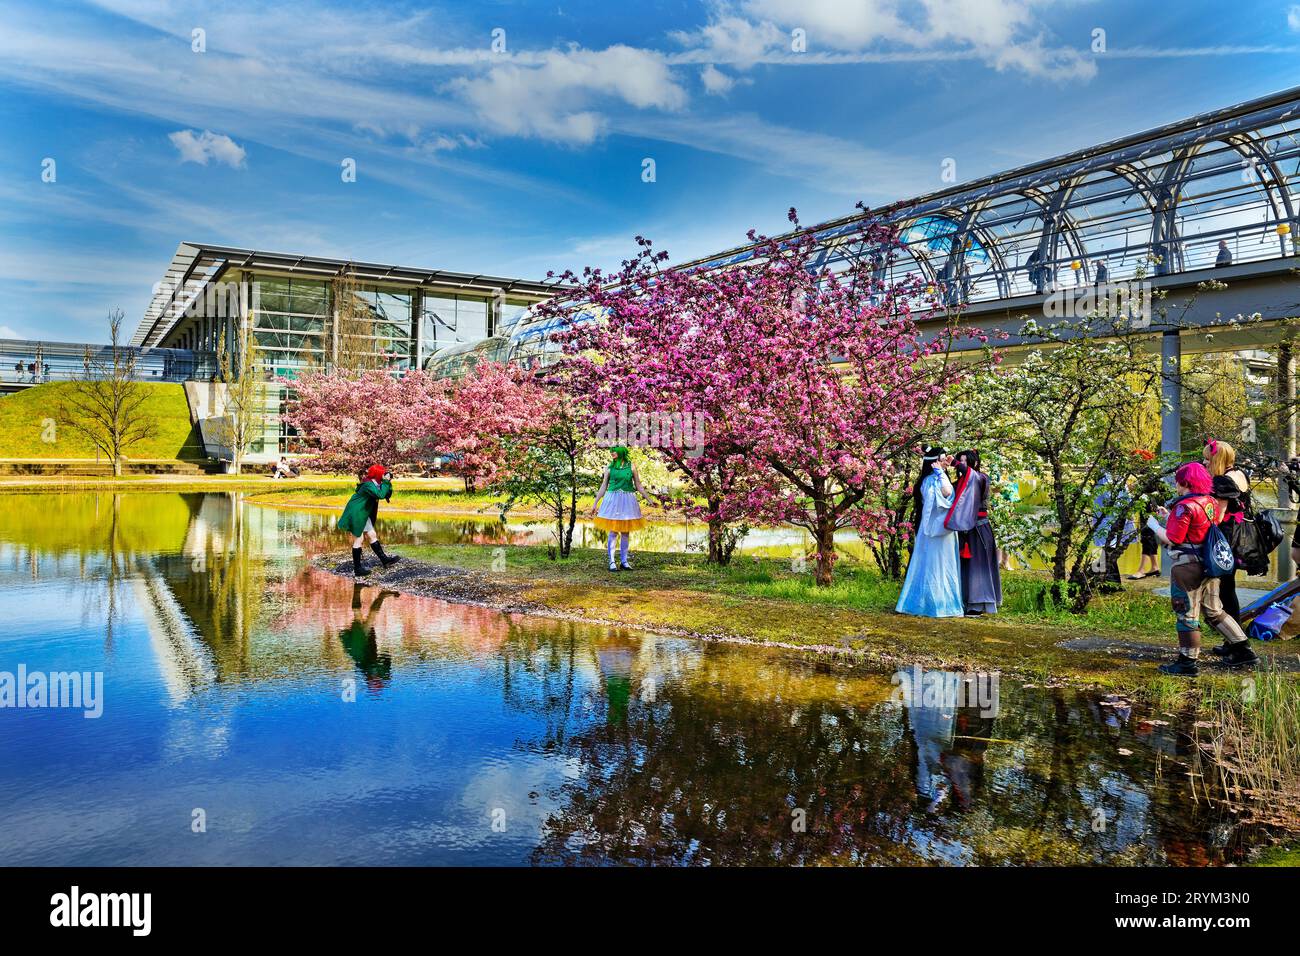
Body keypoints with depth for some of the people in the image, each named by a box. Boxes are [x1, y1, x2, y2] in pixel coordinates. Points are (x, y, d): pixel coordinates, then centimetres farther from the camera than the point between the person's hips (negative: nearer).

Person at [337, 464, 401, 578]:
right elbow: (380, 495, -35)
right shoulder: (368, 485, -22)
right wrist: (386, 482, -25)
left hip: (363, 515, 10)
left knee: (373, 535, 9)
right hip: (355, 514, -10)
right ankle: (357, 569, 3)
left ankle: (385, 560, 12)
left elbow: (387, 495, 10)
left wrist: (389, 483, -4)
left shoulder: (375, 484, 7)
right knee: (359, 540, -4)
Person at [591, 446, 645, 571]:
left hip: (627, 501, 1)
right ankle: (612, 562, 0)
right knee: (612, 531, -4)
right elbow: (603, 487, 9)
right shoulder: (610, 468, 5)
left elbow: (638, 486, 10)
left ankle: (624, 561, 13)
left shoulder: (631, 467, 5)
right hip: (613, 500, -1)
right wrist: (595, 503, 8)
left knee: (625, 532, 5)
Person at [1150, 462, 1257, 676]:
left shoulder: (1185, 506, -18)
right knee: (1214, 611, 19)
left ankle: (1188, 662, 6)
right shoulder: (1211, 502, 8)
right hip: (1209, 565, 9)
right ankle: (1243, 651, 23)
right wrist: (1169, 516, 19)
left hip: (1188, 567, -8)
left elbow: (1172, 539, -19)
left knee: (1187, 614, 0)